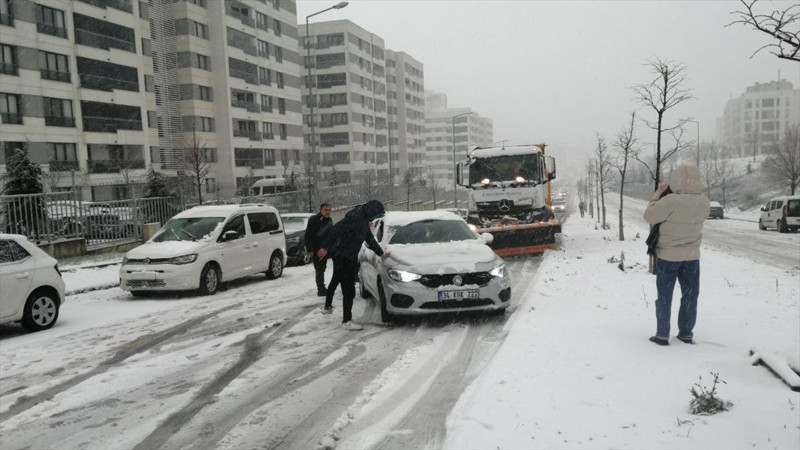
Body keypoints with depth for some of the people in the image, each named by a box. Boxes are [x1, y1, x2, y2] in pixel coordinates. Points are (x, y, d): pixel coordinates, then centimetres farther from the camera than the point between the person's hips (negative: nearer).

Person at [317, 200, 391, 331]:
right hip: (342, 256, -11)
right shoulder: (355, 217, -20)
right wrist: (325, 247, -27)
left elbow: (370, 239, 24)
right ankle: (347, 321, -6)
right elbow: (337, 230, -25)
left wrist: (381, 254, 28)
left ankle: (327, 307, 47)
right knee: (349, 289, -10)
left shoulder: (364, 221, 11)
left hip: (351, 257, 11)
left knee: (336, 281, 27)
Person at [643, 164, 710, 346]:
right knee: (690, 296, 15)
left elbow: (649, 216, -14)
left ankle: (662, 335, 9)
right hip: (692, 256, 4)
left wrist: (658, 193, -6)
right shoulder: (704, 202, -6)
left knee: (665, 297, 7)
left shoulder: (670, 201, -24)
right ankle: (686, 333, 22)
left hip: (668, 256, -4)